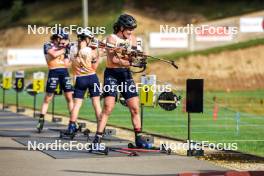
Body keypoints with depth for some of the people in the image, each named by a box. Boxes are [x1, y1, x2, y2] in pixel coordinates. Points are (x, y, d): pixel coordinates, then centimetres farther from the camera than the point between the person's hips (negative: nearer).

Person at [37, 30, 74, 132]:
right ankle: (41, 121, -2)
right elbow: (54, 54, -15)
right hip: (53, 72, -4)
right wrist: (64, 49, -5)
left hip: (64, 72, 4)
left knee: (69, 97, 3)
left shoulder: (62, 47, 16)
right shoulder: (48, 45, 4)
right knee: (48, 98, -3)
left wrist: (67, 51, 0)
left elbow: (66, 63, 10)